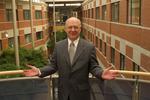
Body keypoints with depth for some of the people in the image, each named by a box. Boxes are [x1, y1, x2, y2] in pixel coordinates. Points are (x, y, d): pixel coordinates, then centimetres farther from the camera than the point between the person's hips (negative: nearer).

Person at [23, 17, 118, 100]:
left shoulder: (89, 47, -6)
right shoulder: (58, 46, 1)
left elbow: (93, 67, -7)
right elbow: (53, 66, 2)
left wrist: (101, 74, -27)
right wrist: (39, 71, -13)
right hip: (63, 92, 2)